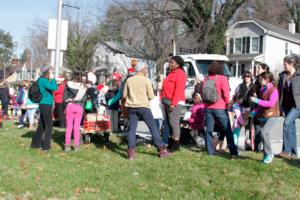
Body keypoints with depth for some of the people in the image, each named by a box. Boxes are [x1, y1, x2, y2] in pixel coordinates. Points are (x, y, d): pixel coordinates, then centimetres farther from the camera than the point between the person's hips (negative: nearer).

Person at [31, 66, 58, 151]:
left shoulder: (44, 80, 15)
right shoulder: (43, 80, -14)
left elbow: (54, 87, 19)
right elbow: (54, 88, -23)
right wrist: (52, 79, -12)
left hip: (44, 105, 10)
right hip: (46, 105, -10)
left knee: (42, 125, 15)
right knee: (49, 126, -3)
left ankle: (36, 143, 22)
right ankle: (46, 145, 1)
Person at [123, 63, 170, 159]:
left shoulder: (129, 80, 7)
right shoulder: (146, 80, -2)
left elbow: (124, 95, 10)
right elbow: (151, 96, -3)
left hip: (131, 107, 3)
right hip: (143, 106, -3)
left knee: (132, 129, 6)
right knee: (153, 127, 4)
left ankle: (131, 152, -1)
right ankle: (162, 149, 7)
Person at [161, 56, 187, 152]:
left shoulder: (180, 73, -10)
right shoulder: (172, 73, 21)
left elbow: (179, 90, -18)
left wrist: (173, 103, -22)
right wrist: (164, 100, 14)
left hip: (175, 102, -10)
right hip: (168, 101, 10)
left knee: (174, 122, -8)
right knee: (169, 122, 11)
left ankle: (176, 145, -3)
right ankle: (171, 143, 18)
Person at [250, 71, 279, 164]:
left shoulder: (274, 90, -11)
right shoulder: (262, 90, 13)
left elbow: (271, 103, -23)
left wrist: (257, 100, -24)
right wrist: (255, 112, 8)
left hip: (271, 116, -8)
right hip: (263, 116, 8)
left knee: (264, 133, -21)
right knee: (264, 135, 9)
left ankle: (269, 153, -5)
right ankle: (267, 155, 20)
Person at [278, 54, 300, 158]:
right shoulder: (282, 75, 6)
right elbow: (279, 89, 11)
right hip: (286, 105, 6)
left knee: (287, 123, -20)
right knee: (291, 127, 12)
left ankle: (287, 150, -14)